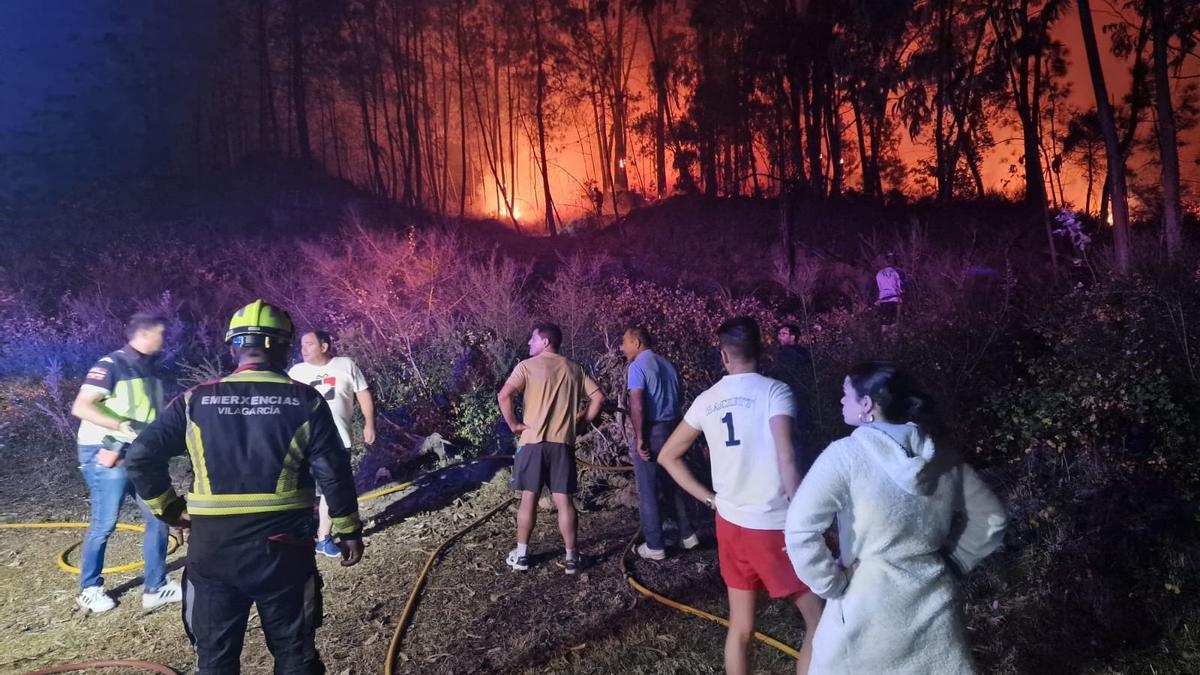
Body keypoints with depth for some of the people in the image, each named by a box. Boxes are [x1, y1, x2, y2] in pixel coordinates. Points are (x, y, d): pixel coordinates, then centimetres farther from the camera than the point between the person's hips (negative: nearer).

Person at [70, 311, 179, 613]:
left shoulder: (149, 369, 10)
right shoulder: (111, 365, -14)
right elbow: (80, 407, -22)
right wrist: (125, 426, -26)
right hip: (107, 455, -8)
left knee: (159, 517, 6)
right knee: (104, 525, 2)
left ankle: (155, 587, 15)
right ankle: (89, 589, 22)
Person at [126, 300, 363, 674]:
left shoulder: (196, 400, -1)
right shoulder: (305, 401, -6)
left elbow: (140, 456, -3)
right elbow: (334, 473, -8)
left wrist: (168, 507, 10)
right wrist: (348, 530, 2)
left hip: (211, 548, 2)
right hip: (282, 548, -1)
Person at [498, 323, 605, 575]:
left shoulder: (527, 366, -4)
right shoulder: (574, 369, 10)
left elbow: (503, 395, -17)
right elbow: (598, 397, 5)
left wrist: (513, 423, -5)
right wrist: (581, 420, 10)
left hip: (533, 441, -3)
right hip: (563, 443, 3)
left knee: (529, 498, 7)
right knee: (564, 500, 5)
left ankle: (521, 554, 16)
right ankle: (571, 556, 9)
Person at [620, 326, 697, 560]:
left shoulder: (637, 366, -11)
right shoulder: (667, 364, 12)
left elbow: (636, 404, -21)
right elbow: (676, 399, 15)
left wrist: (640, 438, -18)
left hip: (651, 432, -7)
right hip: (672, 428, 7)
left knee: (648, 491, 3)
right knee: (672, 485, 20)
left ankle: (654, 546, 9)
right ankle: (687, 534, 26)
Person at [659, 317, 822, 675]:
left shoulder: (707, 400, 5)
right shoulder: (774, 390, -10)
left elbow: (668, 456, 11)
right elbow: (786, 460, -22)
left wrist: (709, 498, 10)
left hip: (730, 524, 5)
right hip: (774, 526, -5)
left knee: (740, 626, 16)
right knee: (819, 620, 9)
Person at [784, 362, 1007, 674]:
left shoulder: (846, 454, -17)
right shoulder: (941, 457, 1)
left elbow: (800, 529, -23)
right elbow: (991, 518, 12)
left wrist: (833, 585, -11)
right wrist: (951, 561, 11)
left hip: (867, 608, -5)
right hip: (933, 606, 5)